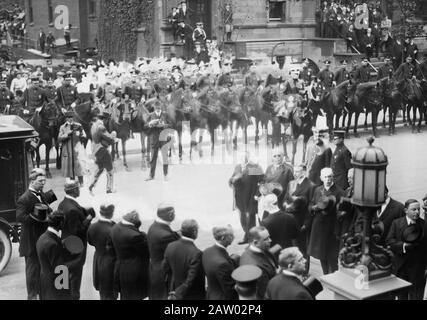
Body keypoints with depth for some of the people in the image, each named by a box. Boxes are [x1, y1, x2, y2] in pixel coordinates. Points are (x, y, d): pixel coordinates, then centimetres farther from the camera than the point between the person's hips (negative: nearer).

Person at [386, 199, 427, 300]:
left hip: (417, 266, -1)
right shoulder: (396, 223, 1)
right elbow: (389, 240, -4)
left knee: (416, 295, 1)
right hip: (400, 265, 1)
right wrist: (402, 245, -20)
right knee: (401, 296, 15)